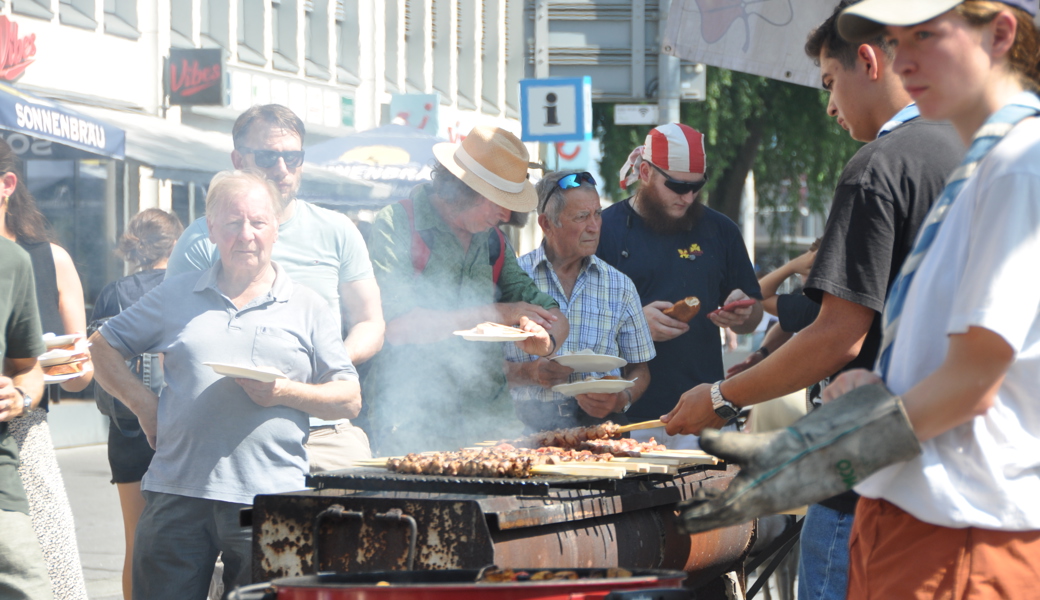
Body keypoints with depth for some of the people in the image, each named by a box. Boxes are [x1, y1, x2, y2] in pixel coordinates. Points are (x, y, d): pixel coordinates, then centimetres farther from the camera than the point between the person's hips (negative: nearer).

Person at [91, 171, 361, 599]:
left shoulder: (308, 308, 11)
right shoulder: (176, 298, 13)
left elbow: (350, 399, 7)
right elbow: (103, 347, 20)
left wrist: (287, 393, -10)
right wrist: (144, 403, 5)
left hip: (268, 501, -1)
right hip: (178, 495, 1)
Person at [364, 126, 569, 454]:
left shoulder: (493, 242, 16)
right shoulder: (396, 225, -4)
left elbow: (549, 312, 17)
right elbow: (397, 326, -14)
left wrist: (546, 340, -8)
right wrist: (496, 313, -10)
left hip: (490, 418, 6)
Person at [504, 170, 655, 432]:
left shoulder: (620, 287, 13)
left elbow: (639, 370, 16)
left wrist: (621, 400, -4)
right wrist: (529, 372, -13)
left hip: (599, 422, 2)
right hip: (529, 424, -2)